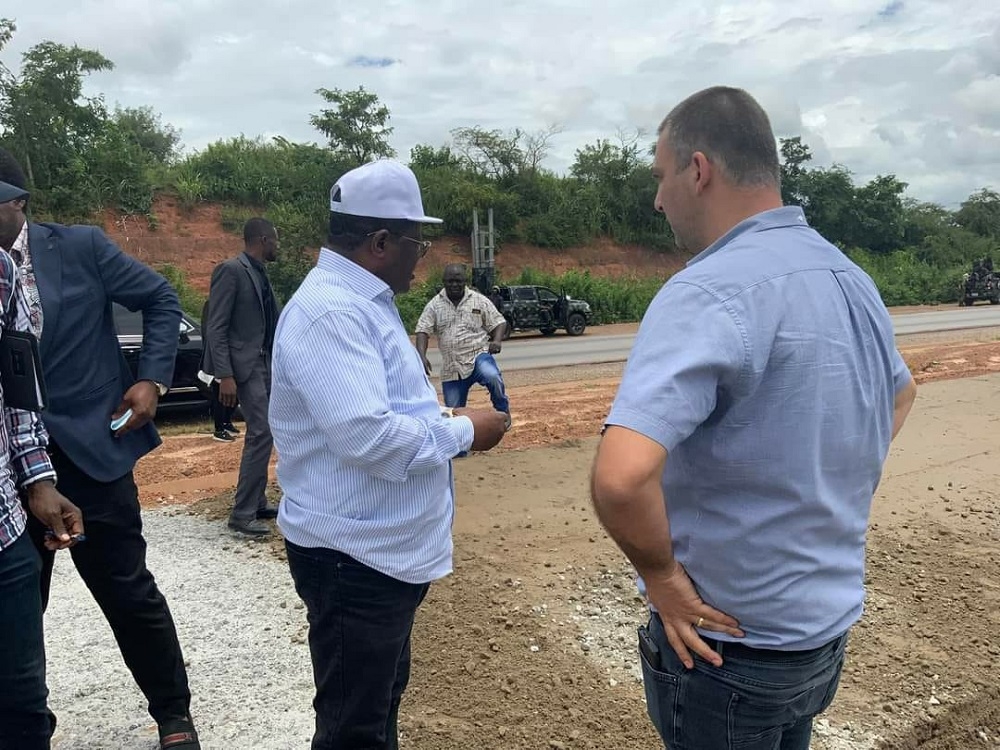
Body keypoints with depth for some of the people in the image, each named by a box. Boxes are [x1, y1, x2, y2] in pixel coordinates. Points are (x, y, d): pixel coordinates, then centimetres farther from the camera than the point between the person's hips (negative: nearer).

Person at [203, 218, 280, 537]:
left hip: (264, 362, 9)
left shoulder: (260, 273, 13)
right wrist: (225, 376, -23)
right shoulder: (231, 270, -13)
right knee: (262, 432, -12)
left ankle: (257, 503, 23)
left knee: (262, 432, 13)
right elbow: (216, 327, -17)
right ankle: (242, 513, -5)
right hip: (244, 364, -9)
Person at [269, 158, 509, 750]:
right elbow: (366, 436, -33)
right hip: (353, 557, -11)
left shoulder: (363, 302, 11)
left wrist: (448, 420, 7)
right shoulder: (330, 310, -23)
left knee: (383, 699, 27)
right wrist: (464, 431, -19)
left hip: (386, 548, 11)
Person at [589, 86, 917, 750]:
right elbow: (900, 394, 21)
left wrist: (661, 574, -20)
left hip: (727, 644, -7)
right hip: (826, 628, 7)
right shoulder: (852, 279, 1)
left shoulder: (710, 291, -26)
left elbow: (620, 478, -39)